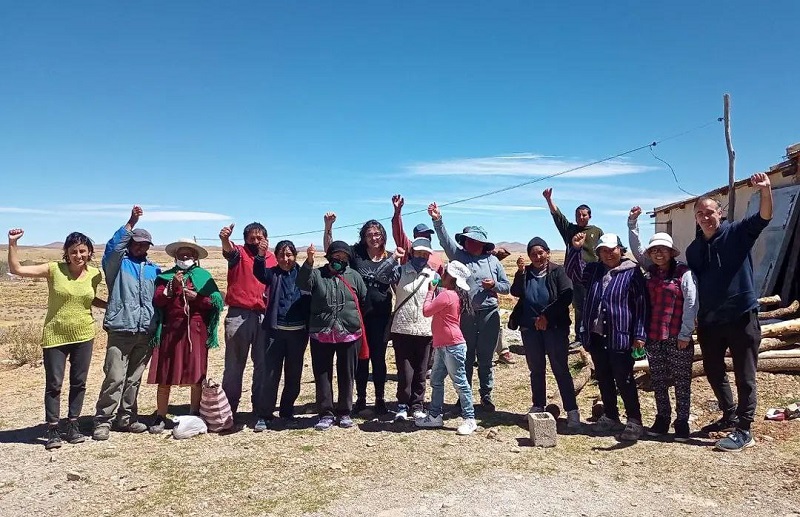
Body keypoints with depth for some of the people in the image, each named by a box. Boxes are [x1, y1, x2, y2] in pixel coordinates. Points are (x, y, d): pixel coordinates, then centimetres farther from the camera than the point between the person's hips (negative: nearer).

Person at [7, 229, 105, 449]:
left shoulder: (95, 274, -1)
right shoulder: (54, 269, -9)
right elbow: (16, 269, -11)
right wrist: (12, 244, -20)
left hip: (83, 336, 3)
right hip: (55, 336, -2)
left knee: (78, 383, 10)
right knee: (54, 384, 3)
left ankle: (73, 425, 24)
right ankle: (53, 429, 17)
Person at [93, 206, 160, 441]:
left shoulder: (153, 269, 18)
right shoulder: (118, 262, 5)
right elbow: (113, 247, -15)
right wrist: (131, 223, -20)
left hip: (145, 332, 4)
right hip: (121, 329, -4)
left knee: (134, 378, 10)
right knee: (115, 377, -9)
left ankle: (126, 418, 20)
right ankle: (102, 421, 1)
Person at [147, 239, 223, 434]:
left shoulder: (203, 276, 9)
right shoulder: (166, 277, 13)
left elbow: (217, 301, 0)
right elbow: (157, 301, 0)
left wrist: (197, 297, -13)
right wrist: (173, 286, -11)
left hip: (195, 330, -1)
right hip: (170, 330, 1)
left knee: (197, 375, 2)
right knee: (165, 376, 2)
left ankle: (194, 415, 14)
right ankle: (160, 417, 12)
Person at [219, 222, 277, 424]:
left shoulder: (272, 259, 14)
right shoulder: (239, 253, 2)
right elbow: (229, 249, -22)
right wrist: (225, 239, -46)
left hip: (265, 316, 4)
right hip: (239, 315, -3)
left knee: (263, 364, 8)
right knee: (234, 364, 3)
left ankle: (260, 407, 18)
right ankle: (229, 408, 12)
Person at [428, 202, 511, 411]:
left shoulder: (493, 261, 8)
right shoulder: (458, 255, 5)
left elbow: (507, 286, 12)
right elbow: (445, 239, -12)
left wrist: (494, 285, -9)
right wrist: (438, 221, -26)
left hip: (489, 315, 1)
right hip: (464, 315, -1)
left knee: (486, 358, 9)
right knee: (465, 358, 8)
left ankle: (486, 395, 22)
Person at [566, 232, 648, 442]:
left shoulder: (632, 272, -4)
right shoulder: (593, 270, 13)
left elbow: (641, 304, -6)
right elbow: (572, 273, 8)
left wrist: (640, 334, -11)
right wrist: (575, 249, -5)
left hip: (620, 337, -6)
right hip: (595, 336, 6)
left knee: (624, 380, -2)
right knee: (603, 379, 14)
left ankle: (634, 421, 10)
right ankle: (610, 417, 27)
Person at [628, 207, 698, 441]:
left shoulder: (684, 273, -9)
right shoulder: (652, 272, 8)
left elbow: (691, 305, -12)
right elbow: (636, 250, 9)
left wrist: (685, 334, -14)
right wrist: (632, 223, 2)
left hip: (678, 339, -6)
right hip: (654, 337, 6)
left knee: (681, 382, 5)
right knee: (658, 382, 13)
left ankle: (682, 423, 15)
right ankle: (662, 420, 25)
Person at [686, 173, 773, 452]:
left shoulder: (737, 233, -3)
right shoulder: (693, 249, 10)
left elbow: (764, 217, -21)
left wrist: (766, 191, -39)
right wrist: (694, 319, 10)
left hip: (741, 316, -5)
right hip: (709, 321, 6)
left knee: (744, 374, 1)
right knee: (713, 371, 15)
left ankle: (744, 431, 8)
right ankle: (730, 416, 33)